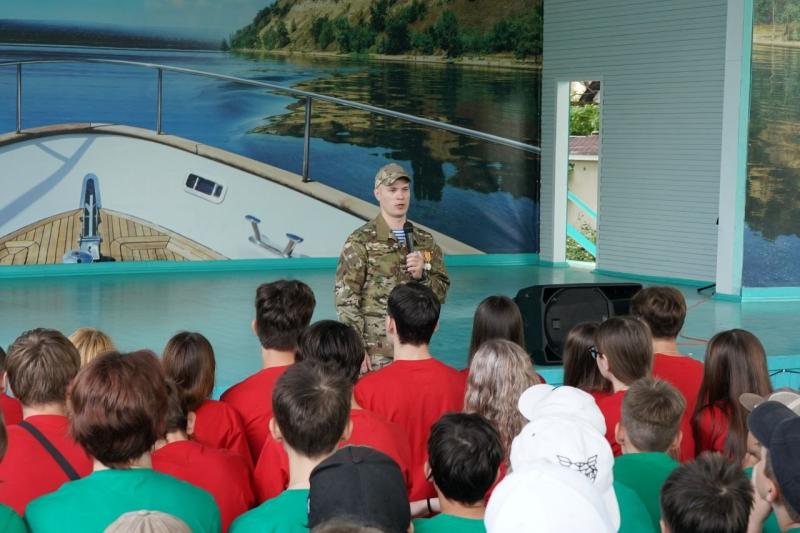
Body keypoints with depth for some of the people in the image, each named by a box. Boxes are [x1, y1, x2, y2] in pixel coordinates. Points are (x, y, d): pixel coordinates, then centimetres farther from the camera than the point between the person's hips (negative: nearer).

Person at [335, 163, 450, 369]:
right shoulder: (360, 242, -6)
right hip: (376, 353, -5)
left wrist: (421, 276, -9)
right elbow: (346, 300, -9)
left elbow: (441, 292, 11)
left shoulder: (426, 241, 10)